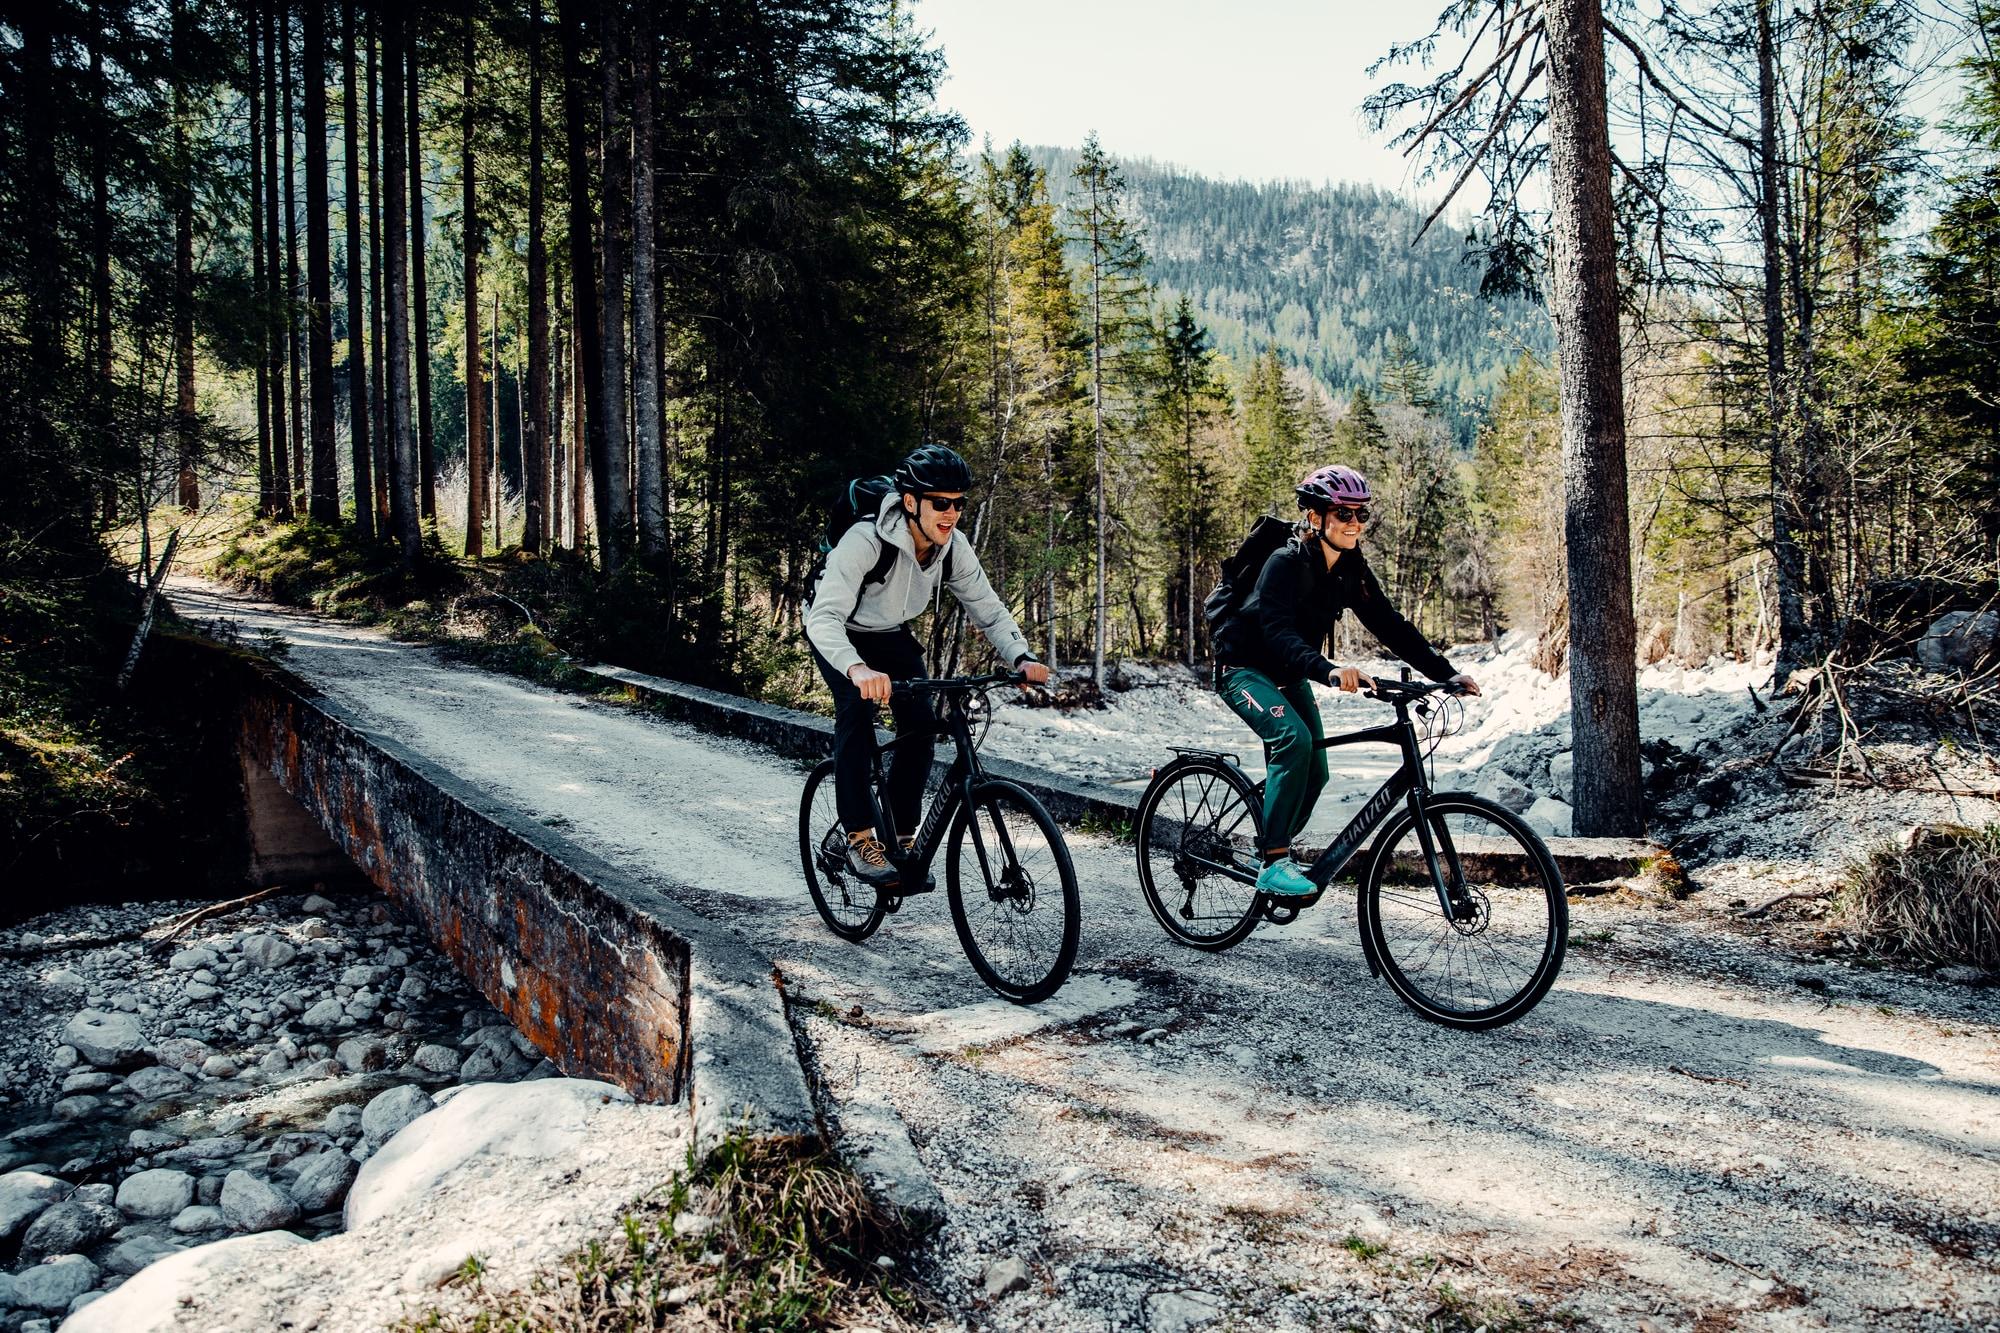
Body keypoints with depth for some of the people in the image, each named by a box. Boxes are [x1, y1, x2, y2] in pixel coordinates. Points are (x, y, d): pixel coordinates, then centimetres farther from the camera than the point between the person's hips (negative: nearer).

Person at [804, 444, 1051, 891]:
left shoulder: (954, 548, -20)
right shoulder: (866, 541, -37)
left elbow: (989, 610, -13)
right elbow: (824, 617, -47)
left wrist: (1021, 657, -32)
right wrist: (858, 669, -66)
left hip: (892, 635, 5)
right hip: (839, 634, -5)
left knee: (921, 724, -11)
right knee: (857, 708, -29)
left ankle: (902, 838, 5)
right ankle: (860, 838, -21)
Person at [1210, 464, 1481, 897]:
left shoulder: (1351, 569, -4)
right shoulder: (1286, 564, -26)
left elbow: (1390, 626, -5)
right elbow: (1279, 634, -39)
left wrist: (1446, 673, -16)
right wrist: (1330, 671, -56)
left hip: (1287, 675, 7)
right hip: (1243, 667, -7)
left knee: (1314, 772, 1)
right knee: (1294, 739, -30)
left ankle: (1272, 849, 25)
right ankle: (1274, 864, -26)